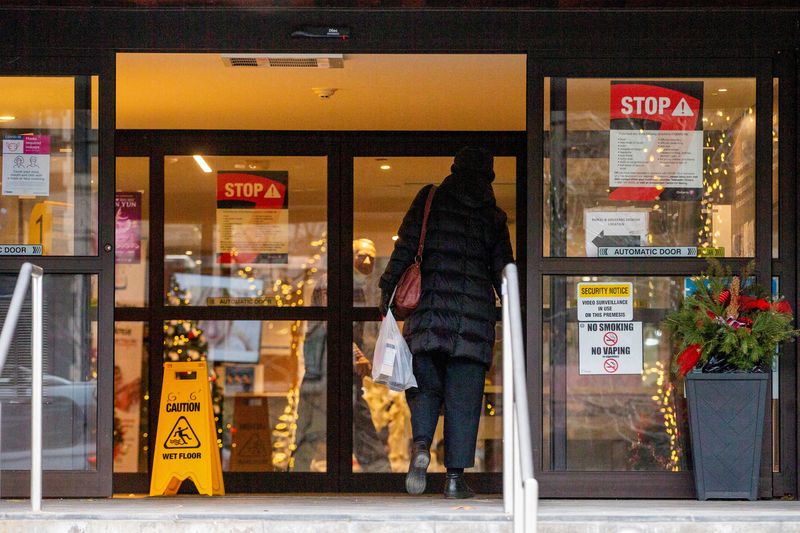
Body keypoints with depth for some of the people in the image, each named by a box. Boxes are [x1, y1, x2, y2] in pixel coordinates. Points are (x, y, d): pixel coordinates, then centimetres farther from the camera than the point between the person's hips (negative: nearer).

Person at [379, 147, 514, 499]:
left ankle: (421, 445, -19)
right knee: (464, 396, 2)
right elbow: (503, 270, 7)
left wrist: (388, 286, 1)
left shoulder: (431, 198, 7)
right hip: (476, 309, 0)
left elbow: (407, 245, -2)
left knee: (425, 384, 9)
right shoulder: (493, 216, 10)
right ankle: (455, 477, -1)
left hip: (431, 302, 0)